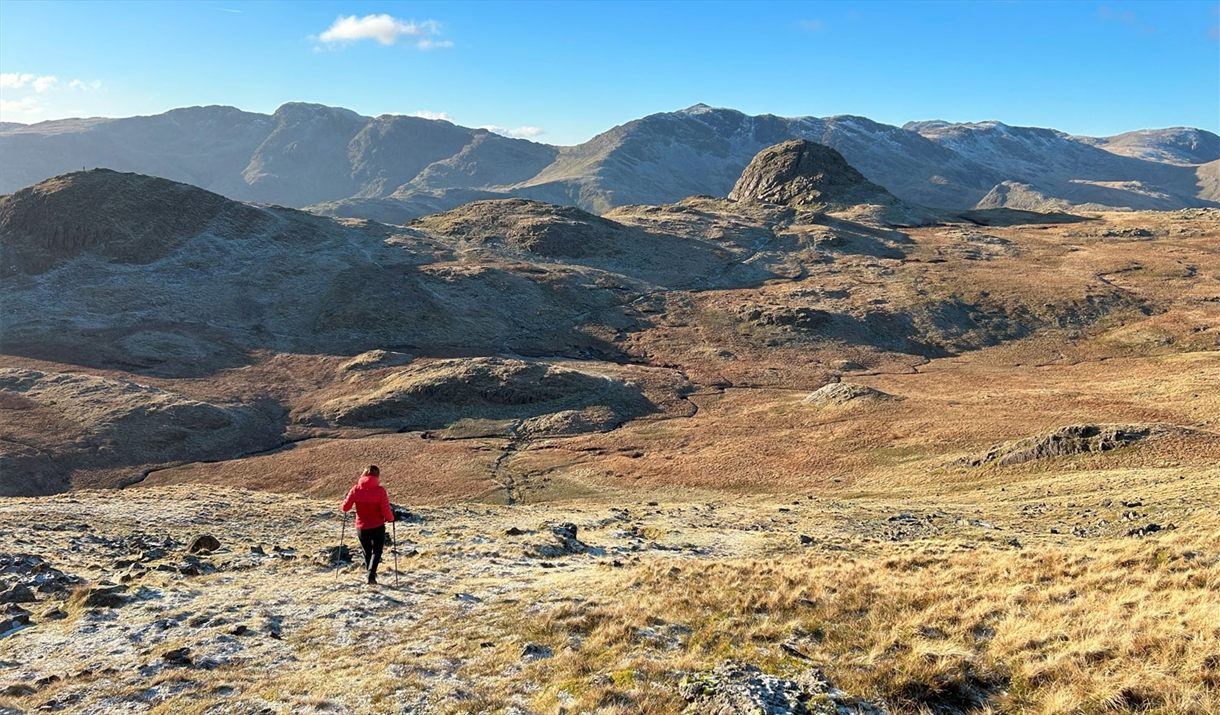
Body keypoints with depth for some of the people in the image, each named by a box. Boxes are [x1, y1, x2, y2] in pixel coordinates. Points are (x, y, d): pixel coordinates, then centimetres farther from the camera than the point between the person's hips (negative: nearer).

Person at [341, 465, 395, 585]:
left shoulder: (356, 489, -8)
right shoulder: (380, 490, -15)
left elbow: (345, 507, -4)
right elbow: (386, 511, -15)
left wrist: (347, 498, 17)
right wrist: (390, 518, 6)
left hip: (361, 527, 2)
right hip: (377, 527, -2)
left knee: (367, 551, 24)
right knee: (377, 551, 14)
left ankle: (369, 569, 40)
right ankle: (371, 574, -7)